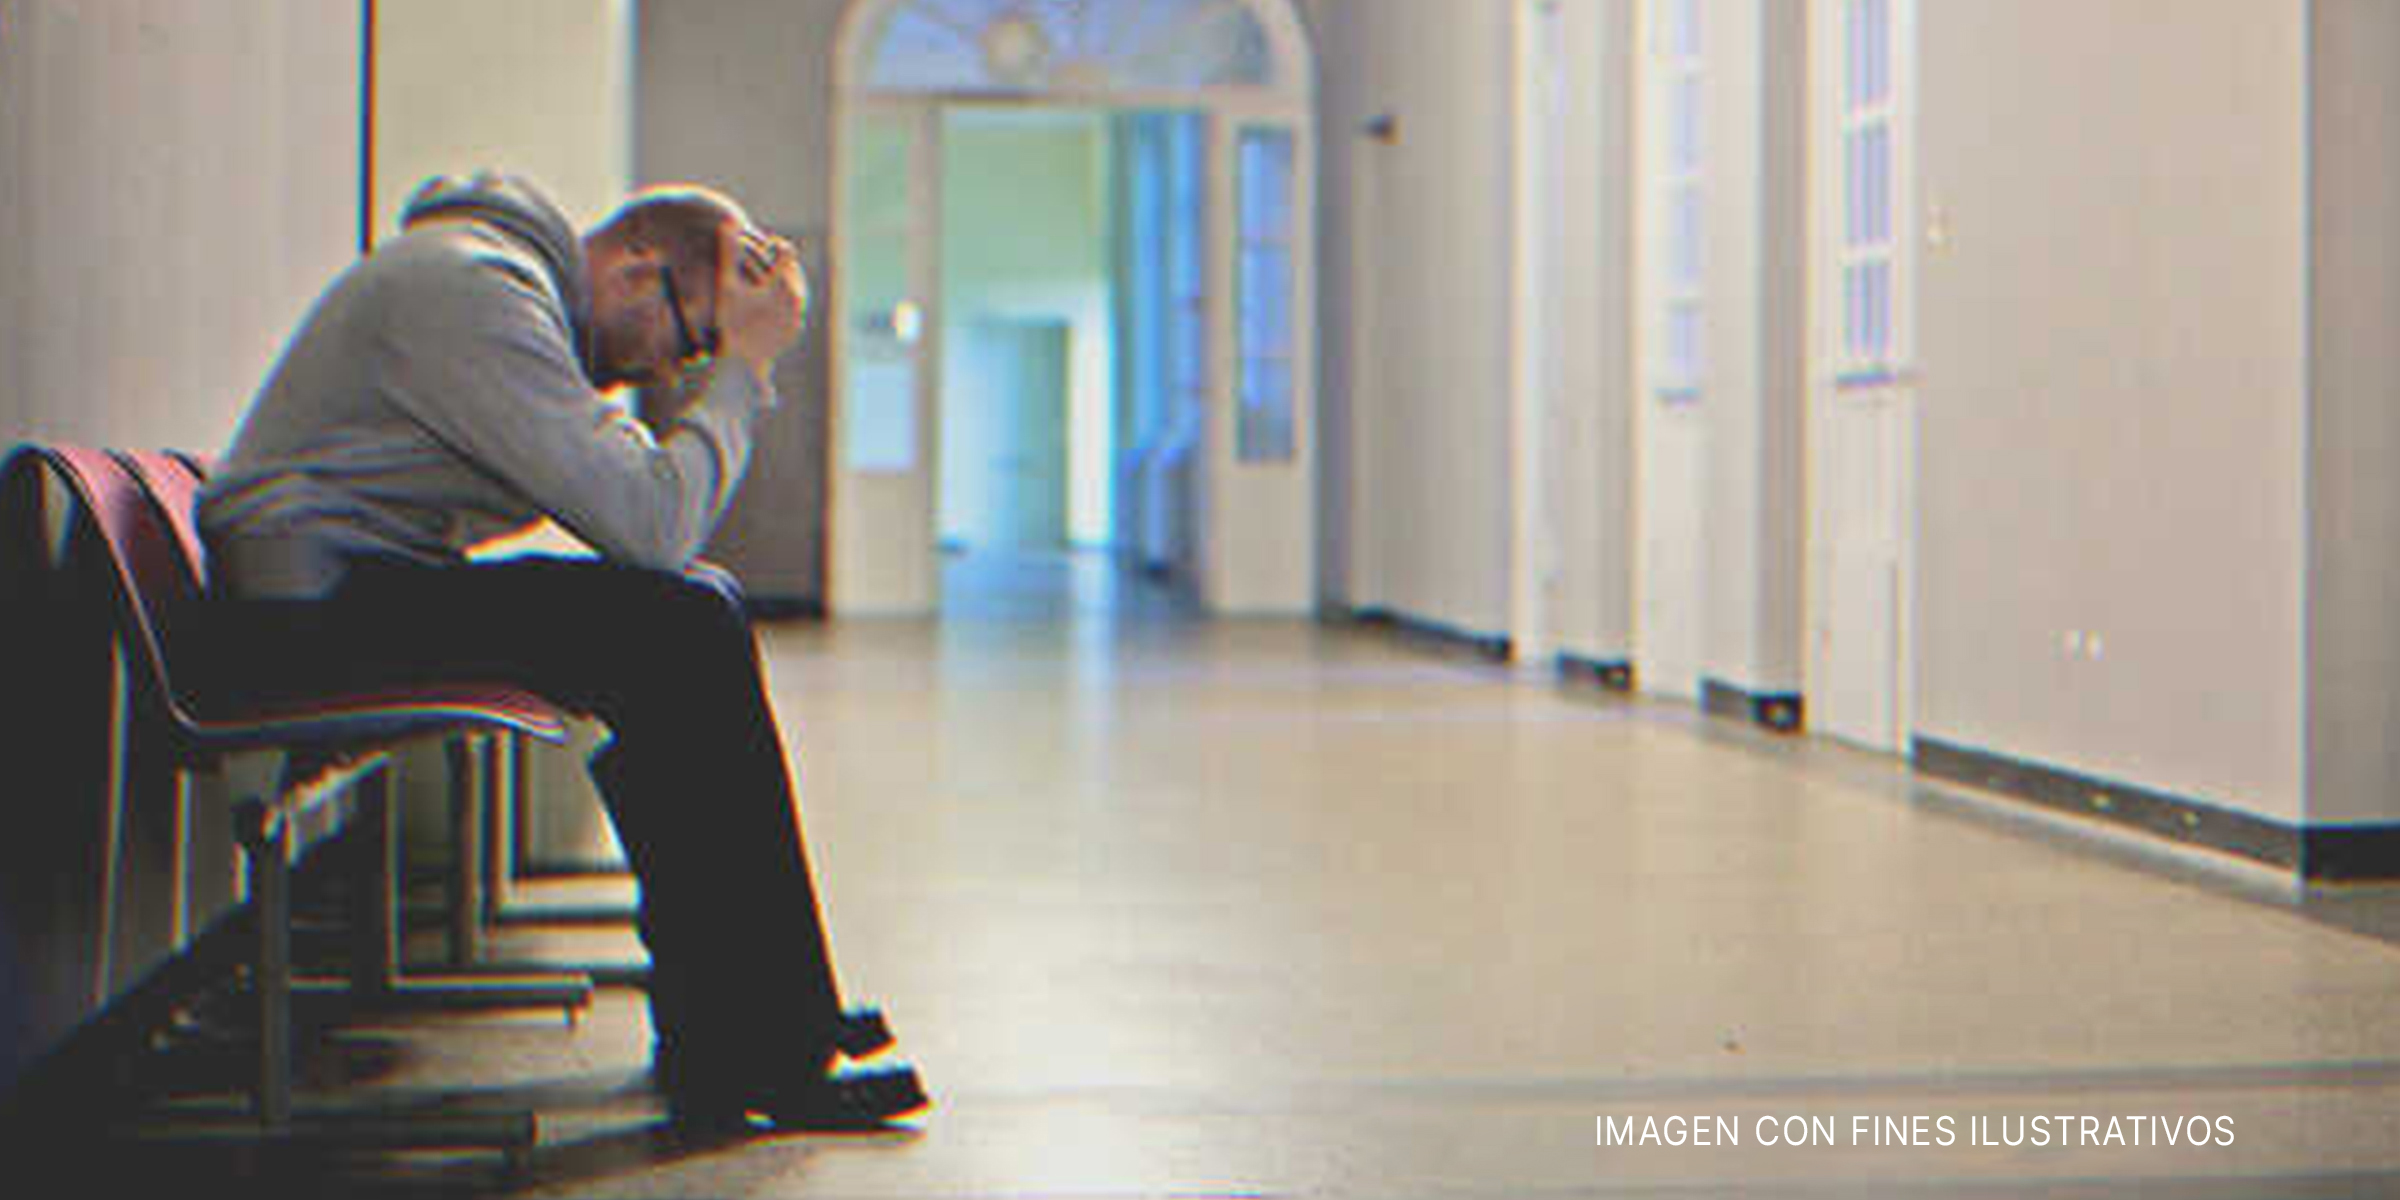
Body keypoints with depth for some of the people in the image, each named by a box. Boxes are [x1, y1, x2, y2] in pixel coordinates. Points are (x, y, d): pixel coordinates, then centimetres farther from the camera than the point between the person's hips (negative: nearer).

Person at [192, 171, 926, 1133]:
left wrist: (725, 364, 4)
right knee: (680, 633, -20)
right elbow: (650, 522, -22)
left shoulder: (510, 273, 16)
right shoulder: (476, 291, -17)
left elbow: (648, 491, 15)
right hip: (307, 616, -11)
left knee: (698, 613, 7)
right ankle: (747, 1054, -16)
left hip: (363, 587, 11)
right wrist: (739, 368, -11)